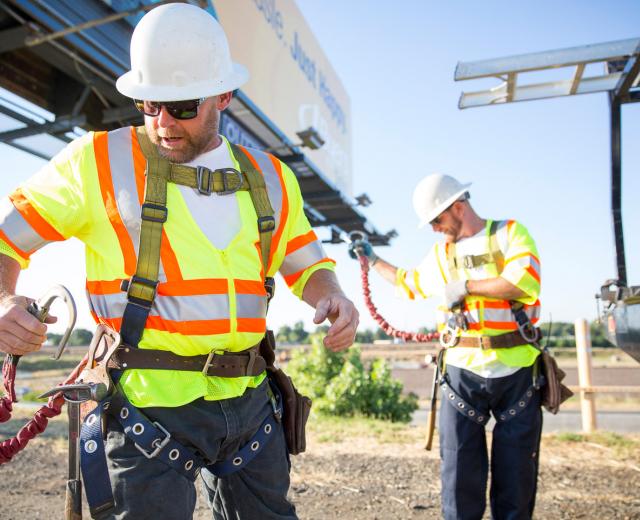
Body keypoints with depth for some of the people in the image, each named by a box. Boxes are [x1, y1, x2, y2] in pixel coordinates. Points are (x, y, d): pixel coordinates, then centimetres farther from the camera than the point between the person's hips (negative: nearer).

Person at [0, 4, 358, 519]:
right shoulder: (99, 159, -2)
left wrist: (331, 297, -5)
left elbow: (307, 264, 17)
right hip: (148, 403, -3)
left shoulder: (270, 178, 8)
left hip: (249, 399, 4)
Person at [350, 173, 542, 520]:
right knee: (460, 477, 3)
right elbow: (408, 283, 32)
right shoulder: (440, 253, 15)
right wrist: (372, 260, 37)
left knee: (516, 475, 9)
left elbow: (526, 282, -18)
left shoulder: (510, 232, 0)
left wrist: (466, 286, -13)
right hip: (463, 372, 3)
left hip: (517, 373, -3)